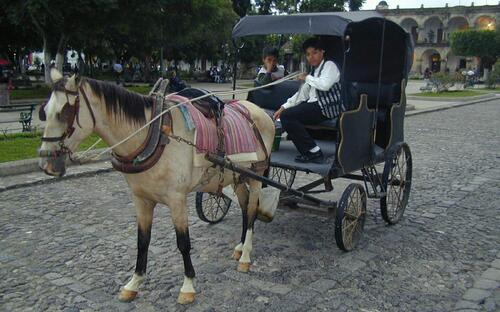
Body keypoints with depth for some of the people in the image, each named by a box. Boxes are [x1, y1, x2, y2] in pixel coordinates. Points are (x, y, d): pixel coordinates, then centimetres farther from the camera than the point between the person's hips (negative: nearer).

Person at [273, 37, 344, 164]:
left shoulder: (329, 65, -2)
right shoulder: (314, 71, 23)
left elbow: (325, 85, -22)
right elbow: (302, 94, 23)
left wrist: (307, 78, -7)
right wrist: (283, 107, 15)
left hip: (327, 107, -9)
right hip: (315, 106, 9)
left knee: (287, 116, -19)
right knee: (284, 114, 5)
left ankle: (314, 152, -15)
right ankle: (307, 152, 0)